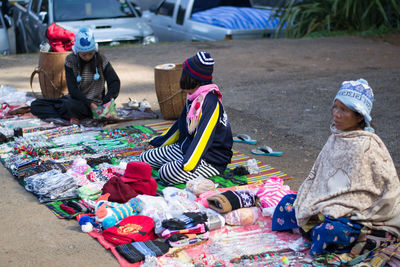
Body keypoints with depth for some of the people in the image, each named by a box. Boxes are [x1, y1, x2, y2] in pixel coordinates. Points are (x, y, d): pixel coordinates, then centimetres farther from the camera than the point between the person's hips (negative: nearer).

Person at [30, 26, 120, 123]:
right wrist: (90, 104, -26)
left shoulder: (101, 60, -6)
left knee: (70, 105, -40)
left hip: (94, 102, -4)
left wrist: (105, 103, -28)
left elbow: (115, 82, -10)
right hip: (74, 98, 4)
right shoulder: (70, 60, -5)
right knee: (35, 105, -12)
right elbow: (73, 90, -11)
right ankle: (70, 117, -21)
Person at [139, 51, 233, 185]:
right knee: (145, 158, 5)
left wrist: (188, 165, -34)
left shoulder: (211, 102, -23)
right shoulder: (193, 97, 6)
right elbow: (181, 124, 20)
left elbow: (203, 137, -29)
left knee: (167, 174, -29)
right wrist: (157, 143, 25)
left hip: (211, 159, -9)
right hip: (186, 147, 9)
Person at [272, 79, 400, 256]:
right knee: (288, 203, -1)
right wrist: (307, 203, -2)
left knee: (328, 231, -34)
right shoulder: (336, 138, 7)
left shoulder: (369, 146, -17)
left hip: (356, 213, -8)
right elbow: (316, 174, 13)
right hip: (331, 204, 8)